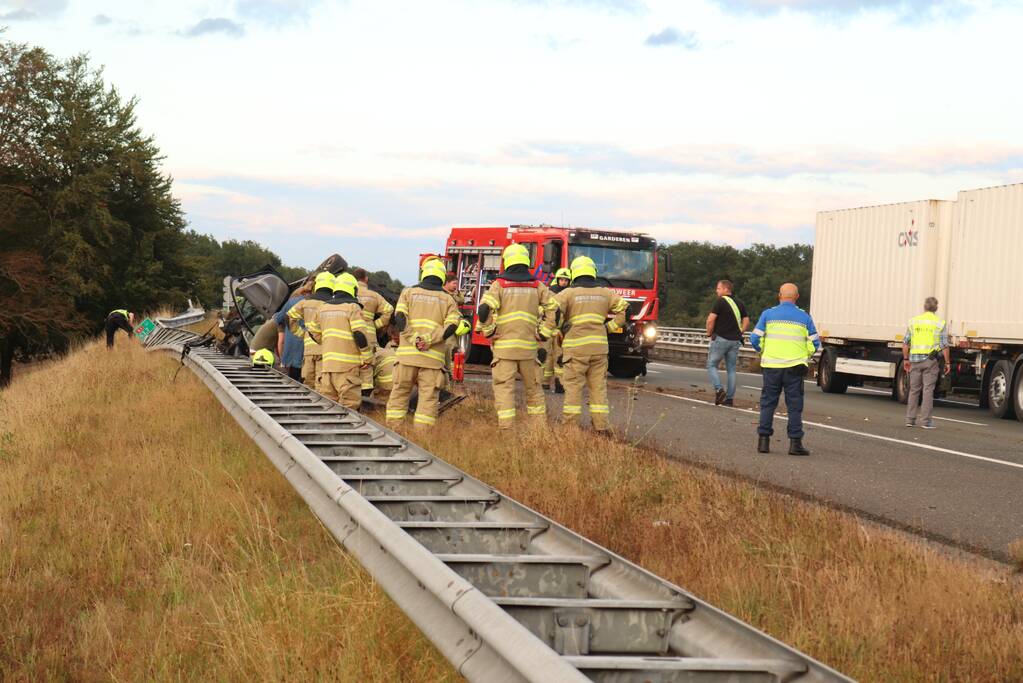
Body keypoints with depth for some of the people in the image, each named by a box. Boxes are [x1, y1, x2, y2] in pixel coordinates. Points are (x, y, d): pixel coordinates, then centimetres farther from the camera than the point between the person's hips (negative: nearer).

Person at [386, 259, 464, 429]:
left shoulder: (408, 292, 11)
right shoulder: (448, 299, 11)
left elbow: (399, 318, -4)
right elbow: (451, 326, -3)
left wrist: (414, 340, -10)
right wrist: (428, 340, -10)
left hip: (407, 353, 1)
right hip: (433, 357, 0)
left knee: (399, 394, 8)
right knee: (428, 398, 0)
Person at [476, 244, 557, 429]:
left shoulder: (499, 284, -2)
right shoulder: (537, 286, 7)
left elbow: (485, 309, -14)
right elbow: (554, 308, 1)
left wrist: (488, 332, -1)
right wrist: (544, 333, 7)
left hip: (504, 345, -3)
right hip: (529, 345, 3)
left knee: (504, 387, -3)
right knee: (533, 387, 16)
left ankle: (506, 427, -10)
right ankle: (540, 424, 20)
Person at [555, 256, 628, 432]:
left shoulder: (569, 293, -1)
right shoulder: (605, 293, 10)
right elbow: (624, 309, 10)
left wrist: (558, 331, 2)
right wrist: (610, 327, 13)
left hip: (576, 347, -3)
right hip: (599, 346, 3)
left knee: (573, 387, 0)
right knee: (599, 387, 8)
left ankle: (570, 423, -1)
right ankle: (602, 425, 8)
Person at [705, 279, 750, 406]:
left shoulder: (721, 301, -9)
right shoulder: (739, 303, 11)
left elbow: (710, 320, -16)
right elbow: (746, 320, 13)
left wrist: (709, 333, -2)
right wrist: (739, 333, 15)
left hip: (721, 338, -6)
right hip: (735, 341, 6)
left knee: (712, 365, 4)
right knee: (731, 369, 9)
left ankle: (719, 390, -14)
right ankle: (729, 398, 8)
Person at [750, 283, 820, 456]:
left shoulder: (768, 314, 1)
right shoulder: (804, 317, 3)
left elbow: (755, 338, 0)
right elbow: (814, 343, 5)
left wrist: (763, 352, 18)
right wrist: (806, 357, 23)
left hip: (771, 366, 1)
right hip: (794, 368, 0)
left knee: (768, 404, 8)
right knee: (794, 406, 4)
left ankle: (764, 441, 5)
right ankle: (795, 443, 0)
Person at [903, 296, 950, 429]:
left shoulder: (913, 321, 6)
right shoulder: (940, 323, -1)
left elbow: (905, 343, 6)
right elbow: (944, 346, -6)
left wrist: (905, 359, 14)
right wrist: (947, 362, 1)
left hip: (915, 359, 3)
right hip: (931, 360, -3)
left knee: (914, 389, 10)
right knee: (928, 390, -1)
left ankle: (910, 419, 11)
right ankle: (925, 421, -2)